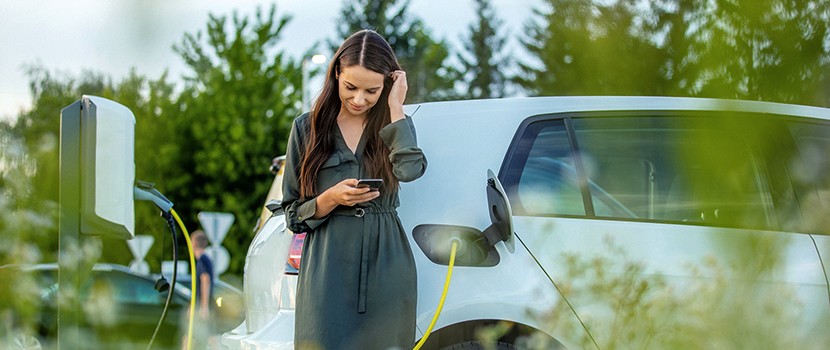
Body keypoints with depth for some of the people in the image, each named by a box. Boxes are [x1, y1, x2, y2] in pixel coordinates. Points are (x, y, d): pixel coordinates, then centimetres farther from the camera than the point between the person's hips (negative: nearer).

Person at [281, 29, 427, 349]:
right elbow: (293, 214, 6)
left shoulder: (393, 126, 8)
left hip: (386, 268, 1)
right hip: (328, 271, -1)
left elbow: (410, 169, -17)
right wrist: (332, 198, -12)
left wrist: (395, 107, -9)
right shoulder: (308, 127, 5)